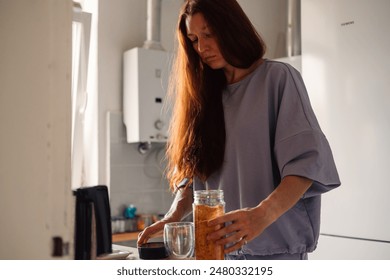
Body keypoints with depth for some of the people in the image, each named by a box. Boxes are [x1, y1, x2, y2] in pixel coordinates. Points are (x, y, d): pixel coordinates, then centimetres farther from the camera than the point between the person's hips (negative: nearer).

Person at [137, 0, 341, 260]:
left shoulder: (279, 78, -5)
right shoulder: (203, 96, 10)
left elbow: (306, 162, -15)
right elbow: (191, 171, 7)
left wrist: (262, 215, -31)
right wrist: (174, 216, -12)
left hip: (275, 245, -5)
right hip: (219, 247, 5)